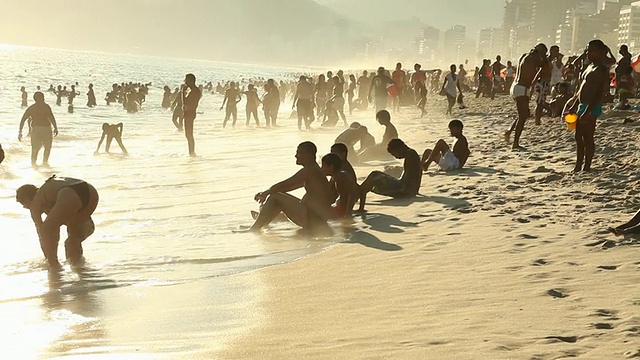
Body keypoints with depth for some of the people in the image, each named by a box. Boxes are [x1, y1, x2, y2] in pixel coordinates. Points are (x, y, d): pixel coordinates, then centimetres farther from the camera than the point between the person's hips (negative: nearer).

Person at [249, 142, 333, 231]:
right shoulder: (313, 171, 18)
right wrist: (266, 193, 21)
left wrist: (266, 193, 0)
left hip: (314, 220, -11)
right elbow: (287, 186, 24)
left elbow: (284, 185, -13)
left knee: (275, 197, -12)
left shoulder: (310, 171, -14)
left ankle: (254, 229, -9)